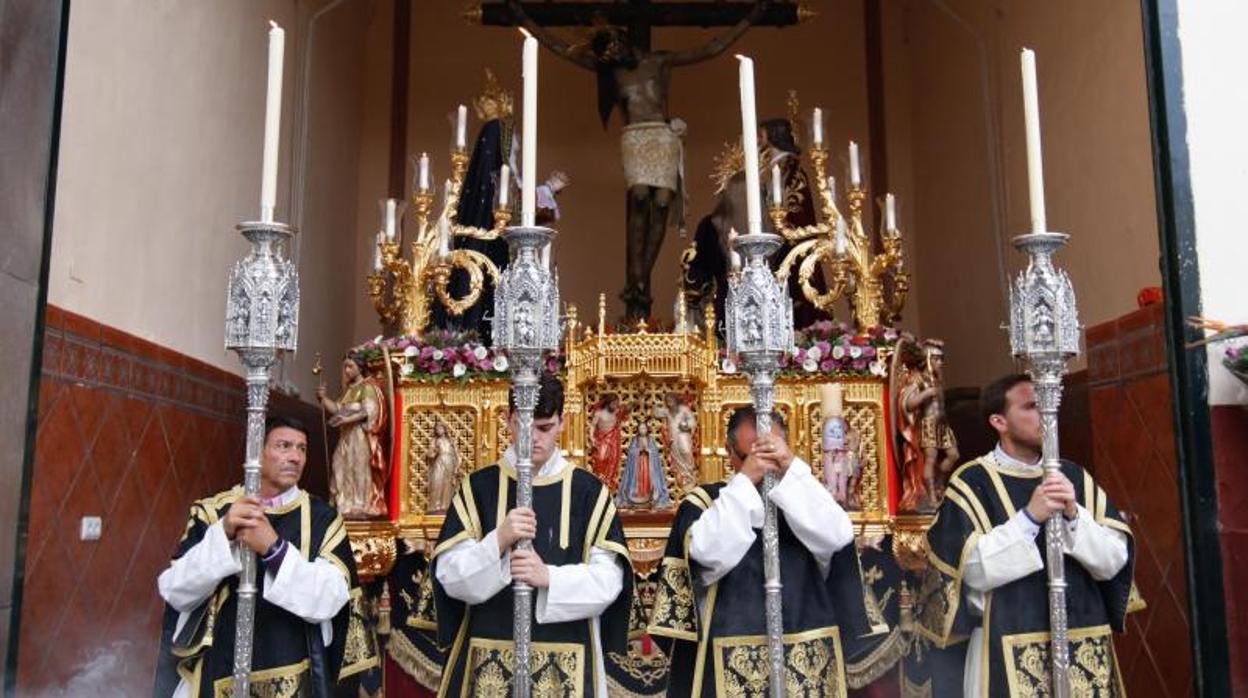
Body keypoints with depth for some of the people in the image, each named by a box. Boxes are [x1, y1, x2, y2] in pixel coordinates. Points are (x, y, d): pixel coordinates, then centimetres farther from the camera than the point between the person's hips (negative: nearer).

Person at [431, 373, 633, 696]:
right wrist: (499, 540, -20)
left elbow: (609, 578, -6)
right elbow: (449, 574, -4)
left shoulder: (588, 490, 0)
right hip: (490, 657, 1)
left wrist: (549, 577, -21)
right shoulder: (477, 487, 2)